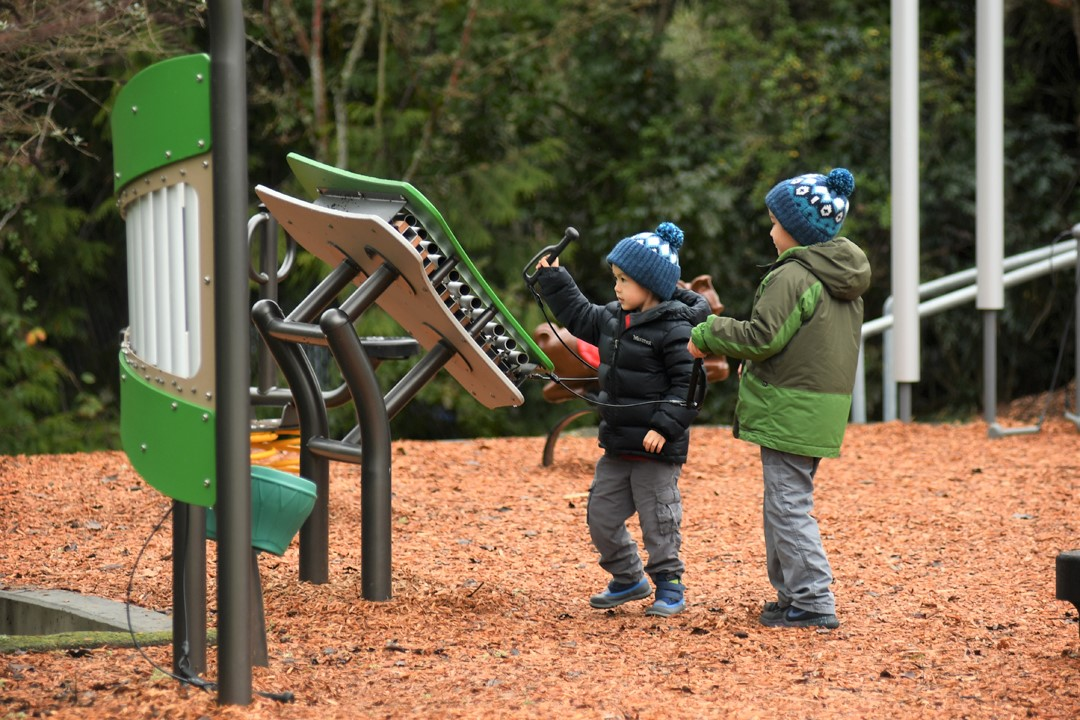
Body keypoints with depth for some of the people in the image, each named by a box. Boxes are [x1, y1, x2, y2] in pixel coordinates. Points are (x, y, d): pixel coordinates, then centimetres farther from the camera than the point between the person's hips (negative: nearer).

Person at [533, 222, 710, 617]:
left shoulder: (674, 330, -16)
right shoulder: (612, 318, 8)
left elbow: (689, 383, -19)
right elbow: (579, 315, 26)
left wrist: (665, 427, -24)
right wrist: (553, 280, 21)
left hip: (656, 449, -8)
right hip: (618, 444, 8)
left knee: (658, 519, 1)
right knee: (601, 516, 12)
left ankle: (669, 586, 16)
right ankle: (629, 579, 27)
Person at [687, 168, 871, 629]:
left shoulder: (792, 277, -16)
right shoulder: (846, 279, 13)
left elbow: (762, 337, -19)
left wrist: (707, 337, -5)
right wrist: (755, 363, 20)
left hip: (790, 411, -9)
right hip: (824, 407, 9)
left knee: (789, 505, -6)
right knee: (784, 503, 17)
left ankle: (815, 603, -7)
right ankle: (791, 594, 21)